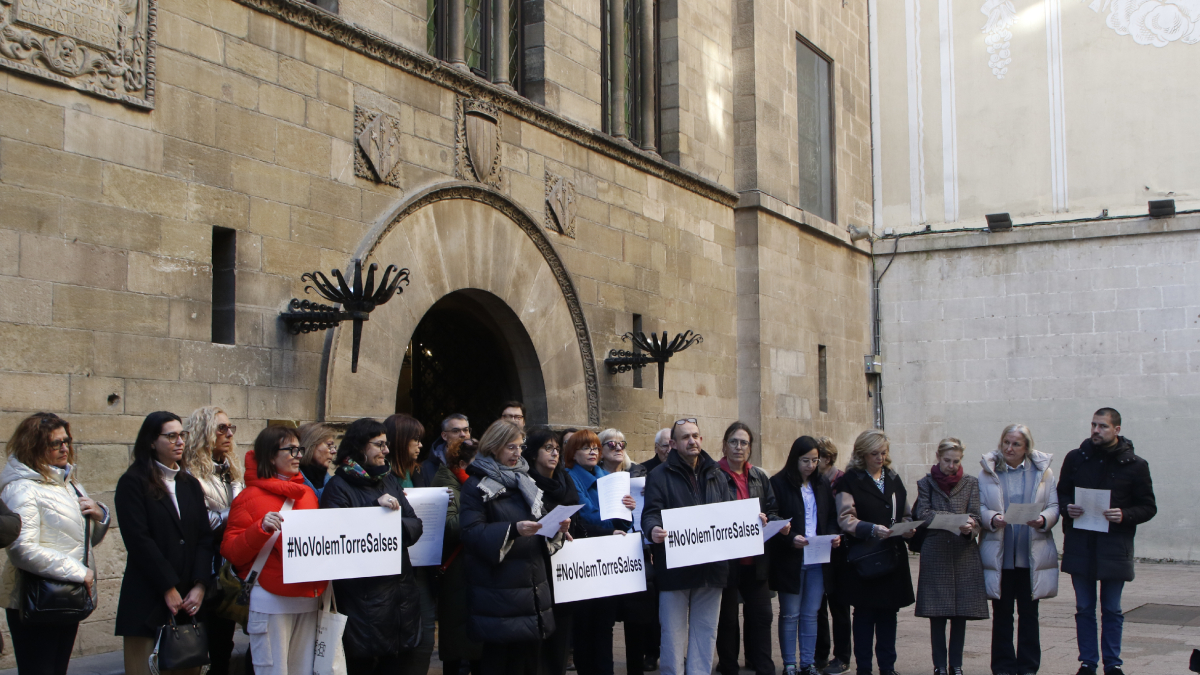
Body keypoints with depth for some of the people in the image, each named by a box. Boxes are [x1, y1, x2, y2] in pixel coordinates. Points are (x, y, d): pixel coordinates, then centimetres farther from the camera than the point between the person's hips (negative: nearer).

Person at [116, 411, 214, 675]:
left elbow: (205, 537, 8)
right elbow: (138, 539, -10)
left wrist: (200, 586, -6)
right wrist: (168, 589, -12)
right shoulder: (133, 483, -2)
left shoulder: (191, 485, 16)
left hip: (189, 598, 5)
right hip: (148, 600, -5)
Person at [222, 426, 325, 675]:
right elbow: (230, 551, -7)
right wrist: (261, 528, -22)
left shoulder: (308, 493, 14)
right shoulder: (250, 496, -3)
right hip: (271, 601, -6)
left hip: (308, 599, 6)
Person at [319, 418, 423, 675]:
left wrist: (397, 526, -16)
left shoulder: (389, 480, 13)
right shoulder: (339, 486, -5)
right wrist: (376, 507, -20)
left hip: (400, 586, 6)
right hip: (363, 594, -6)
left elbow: (415, 524, 5)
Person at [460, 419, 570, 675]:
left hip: (533, 585, 6)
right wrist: (513, 530, -25)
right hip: (499, 593, -6)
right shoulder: (477, 486, -4)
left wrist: (557, 527, -1)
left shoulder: (525, 481, 18)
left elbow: (542, 524, 22)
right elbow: (471, 533, -15)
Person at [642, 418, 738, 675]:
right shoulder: (660, 475, -1)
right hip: (674, 567, -4)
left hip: (711, 567, 5)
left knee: (706, 632, 10)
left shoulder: (716, 475, 15)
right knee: (674, 634, 1)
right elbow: (651, 513, -11)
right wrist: (654, 529, -32)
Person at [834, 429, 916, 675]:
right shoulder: (849, 481, -3)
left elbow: (905, 514, 19)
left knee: (889, 612, 9)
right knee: (864, 613, 2)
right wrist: (872, 529, -26)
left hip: (893, 556, 5)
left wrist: (907, 528, -3)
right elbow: (846, 519, -11)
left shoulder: (894, 479, 14)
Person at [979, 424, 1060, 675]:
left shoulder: (1043, 471, 6)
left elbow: (1054, 506, 3)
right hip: (999, 555, 0)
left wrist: (1043, 520, -17)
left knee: (1029, 613, 5)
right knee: (1001, 613, 6)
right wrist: (992, 519, -18)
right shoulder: (988, 471, 5)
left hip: (1032, 555, 0)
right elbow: (980, 507, 2)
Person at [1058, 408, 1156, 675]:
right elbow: (1060, 493, 13)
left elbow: (1148, 507, 2)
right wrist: (1067, 507, -9)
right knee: (1084, 608, 9)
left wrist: (1125, 515, -17)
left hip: (1115, 547, -2)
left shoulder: (1135, 465, -1)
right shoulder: (1075, 458, 4)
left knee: (1112, 610, 8)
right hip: (1079, 545, 2)